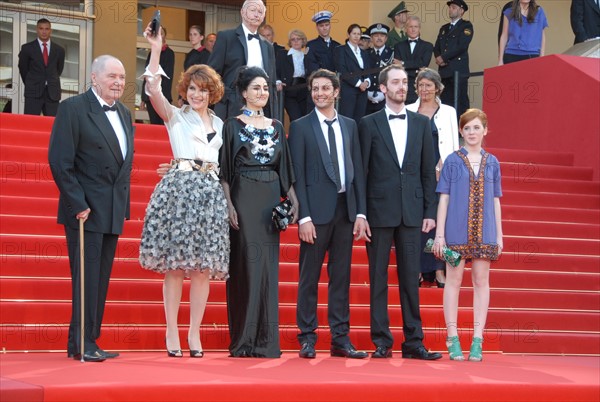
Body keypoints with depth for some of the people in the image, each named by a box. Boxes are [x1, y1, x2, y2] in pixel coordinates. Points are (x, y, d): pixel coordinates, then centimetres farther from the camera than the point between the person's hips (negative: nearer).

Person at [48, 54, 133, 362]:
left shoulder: (124, 114, 15)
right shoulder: (73, 108, -7)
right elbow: (59, 161, -13)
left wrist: (123, 205, 13)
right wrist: (78, 204, -16)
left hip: (113, 212, 7)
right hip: (85, 210, -7)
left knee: (101, 279, 8)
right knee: (86, 277, -6)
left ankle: (89, 342, 13)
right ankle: (81, 345, 0)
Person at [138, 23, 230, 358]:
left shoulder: (221, 125, 20)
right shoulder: (175, 116, 9)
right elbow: (153, 88, -8)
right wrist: (156, 50, -14)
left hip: (212, 191, 4)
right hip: (179, 188, -3)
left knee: (205, 266, 0)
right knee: (175, 264, -5)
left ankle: (195, 334, 5)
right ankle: (172, 334, 0)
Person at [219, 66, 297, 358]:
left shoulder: (276, 127, 15)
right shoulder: (233, 126, 3)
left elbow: (284, 169, 16)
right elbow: (224, 170, -2)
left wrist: (292, 199, 4)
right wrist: (229, 204, -12)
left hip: (271, 198, 4)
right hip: (244, 197, -4)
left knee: (269, 265, 2)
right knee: (246, 264, -6)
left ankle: (266, 341, 6)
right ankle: (243, 341, -1)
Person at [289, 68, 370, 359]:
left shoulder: (350, 125, 13)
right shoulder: (300, 127, 1)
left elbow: (357, 170, 11)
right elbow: (297, 175, -4)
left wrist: (361, 212, 4)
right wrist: (304, 216, -12)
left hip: (345, 209, 4)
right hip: (316, 209, -4)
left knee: (341, 276, 7)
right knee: (309, 277, 0)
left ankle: (340, 339, 11)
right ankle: (307, 339, 5)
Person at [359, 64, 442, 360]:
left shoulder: (421, 124, 11)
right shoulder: (369, 124, 3)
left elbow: (428, 170, 10)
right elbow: (361, 170, 1)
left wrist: (429, 211, 3)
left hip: (411, 211, 2)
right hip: (379, 210, -2)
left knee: (410, 277, 4)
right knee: (378, 277, 2)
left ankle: (413, 341, 7)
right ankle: (381, 341, 7)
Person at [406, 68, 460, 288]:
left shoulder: (448, 112, 8)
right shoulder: (409, 111, 8)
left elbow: (453, 146, 5)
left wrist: (440, 168, -6)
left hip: (439, 172, 0)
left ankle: (439, 270, 0)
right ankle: (418, 269, 5)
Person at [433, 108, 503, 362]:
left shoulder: (492, 163, 9)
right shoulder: (453, 161, 3)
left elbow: (495, 200, 12)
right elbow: (444, 198, 1)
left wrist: (499, 235, 8)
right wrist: (439, 233, -4)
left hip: (484, 231, 2)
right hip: (456, 230, -2)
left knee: (481, 281, 2)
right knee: (453, 279, 0)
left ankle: (477, 340, 5)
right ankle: (453, 339, 5)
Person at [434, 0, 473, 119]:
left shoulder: (466, 26, 2)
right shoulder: (444, 28, 24)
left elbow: (461, 46, -10)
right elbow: (436, 48, 18)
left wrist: (443, 57, -9)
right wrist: (439, 58, -4)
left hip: (459, 70, -6)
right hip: (444, 71, 6)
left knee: (461, 102, -10)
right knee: (445, 104, 2)